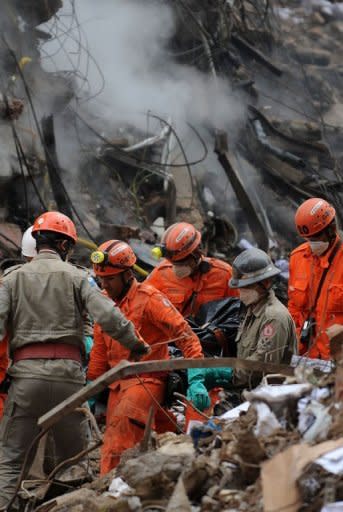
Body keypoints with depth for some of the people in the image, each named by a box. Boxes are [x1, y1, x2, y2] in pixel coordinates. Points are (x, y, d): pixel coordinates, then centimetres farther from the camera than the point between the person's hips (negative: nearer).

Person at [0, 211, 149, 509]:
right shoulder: (75, 277, 5)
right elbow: (108, 316, -7)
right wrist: (135, 344, 6)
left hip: (27, 372, 0)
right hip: (68, 372, 0)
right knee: (72, 457, 13)